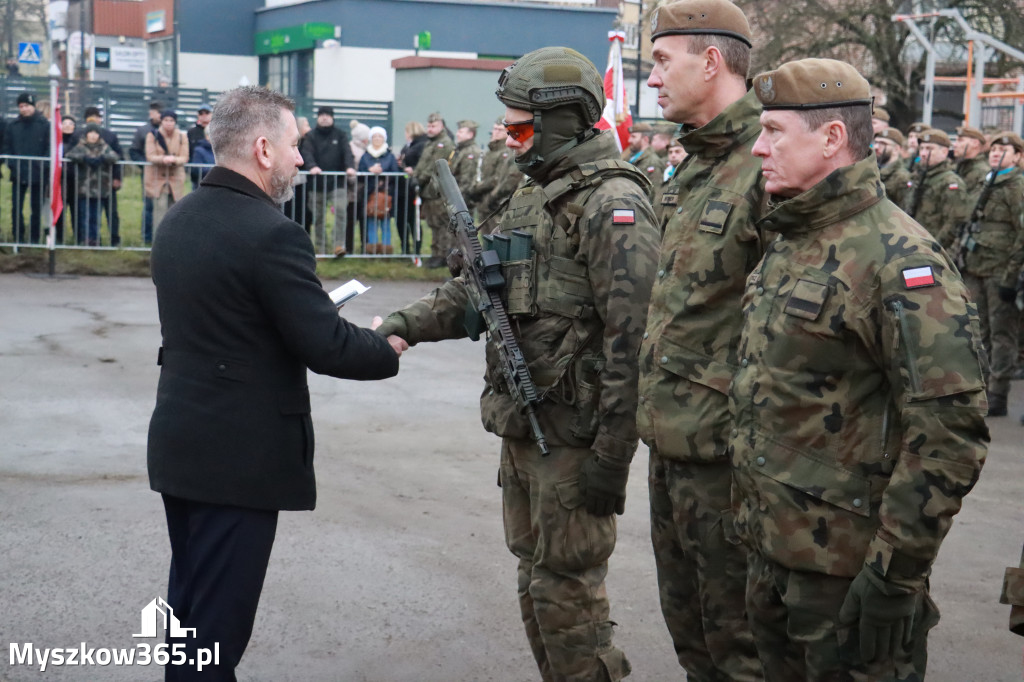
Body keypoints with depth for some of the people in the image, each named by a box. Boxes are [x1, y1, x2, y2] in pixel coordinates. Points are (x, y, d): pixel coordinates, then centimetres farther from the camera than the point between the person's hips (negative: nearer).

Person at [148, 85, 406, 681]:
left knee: (190, 604, 20)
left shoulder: (179, 219, 8)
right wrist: (389, 350, -1)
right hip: (240, 454, -9)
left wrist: (318, 314, 13)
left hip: (179, 445, 9)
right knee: (219, 620, 0)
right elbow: (327, 346, -20)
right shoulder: (271, 233, -20)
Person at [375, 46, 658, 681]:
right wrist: (409, 323, 1)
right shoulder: (533, 195, 14)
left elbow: (631, 337, -21)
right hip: (522, 425, 9)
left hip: (573, 434, -9)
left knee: (566, 592, -2)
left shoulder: (614, 204, -16)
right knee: (536, 576, 17)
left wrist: (611, 456, -23)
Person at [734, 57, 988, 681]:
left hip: (847, 566, -9)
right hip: (771, 548, 9)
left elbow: (951, 430, -23)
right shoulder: (790, 244, 11)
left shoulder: (899, 260, -19)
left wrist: (895, 573, -22)